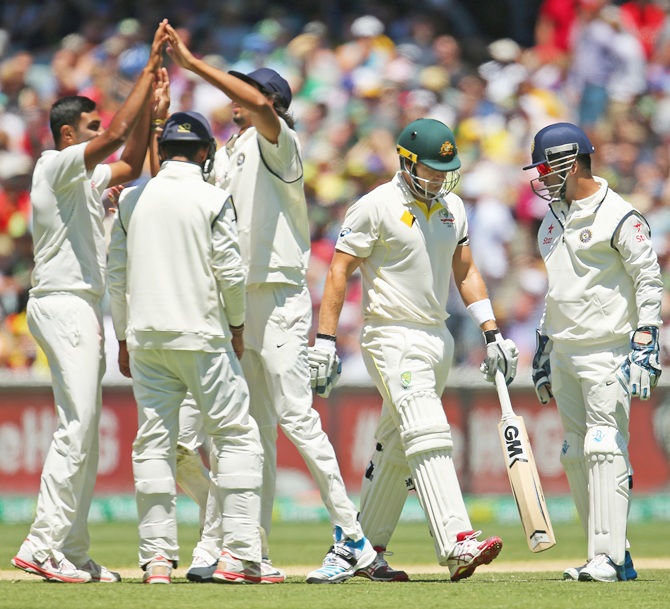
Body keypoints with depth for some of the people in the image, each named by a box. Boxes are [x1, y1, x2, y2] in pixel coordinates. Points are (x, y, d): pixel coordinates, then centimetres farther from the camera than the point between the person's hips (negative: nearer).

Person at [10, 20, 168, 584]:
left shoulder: (87, 176, 19)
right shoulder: (55, 165, -8)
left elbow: (130, 162, 24)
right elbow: (119, 134, -18)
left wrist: (151, 99, 15)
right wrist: (149, 69, -13)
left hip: (86, 308, 10)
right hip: (62, 302, -10)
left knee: (85, 432, 8)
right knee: (77, 425, -16)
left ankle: (72, 552, 8)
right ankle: (44, 545, -19)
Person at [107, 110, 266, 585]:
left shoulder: (132, 199, 7)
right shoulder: (212, 200, -6)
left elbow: (117, 274, 10)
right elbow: (230, 272, -8)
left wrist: (124, 338, 17)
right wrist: (237, 326, 7)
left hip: (145, 337, 4)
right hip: (201, 334, -4)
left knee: (153, 443, 7)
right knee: (237, 436, 2)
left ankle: (157, 557, 3)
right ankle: (239, 554, -7)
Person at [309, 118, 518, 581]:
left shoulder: (452, 208, 12)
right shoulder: (377, 207, -9)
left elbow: (465, 272, 18)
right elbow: (339, 271, -9)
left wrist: (492, 333, 10)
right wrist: (325, 341, -15)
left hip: (438, 339, 8)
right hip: (393, 338, -8)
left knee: (397, 452, 12)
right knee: (428, 437, -20)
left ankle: (367, 551, 20)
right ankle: (457, 545, -31)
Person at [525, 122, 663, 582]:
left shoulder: (619, 217, -10)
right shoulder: (554, 217, 16)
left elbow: (649, 281, -11)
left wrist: (645, 345, -18)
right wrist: (543, 352, 22)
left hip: (607, 354, -9)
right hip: (564, 354, 9)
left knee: (605, 449, -14)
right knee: (575, 455, 6)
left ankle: (609, 558, -18)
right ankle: (612, 556, 10)